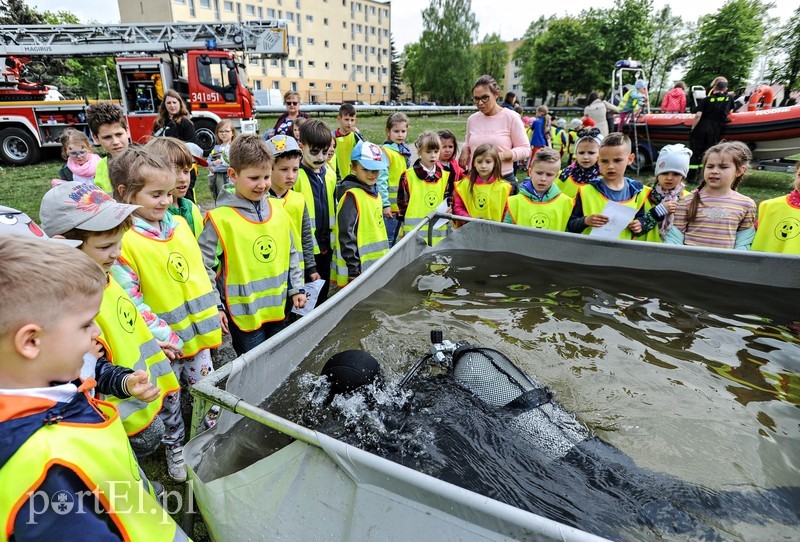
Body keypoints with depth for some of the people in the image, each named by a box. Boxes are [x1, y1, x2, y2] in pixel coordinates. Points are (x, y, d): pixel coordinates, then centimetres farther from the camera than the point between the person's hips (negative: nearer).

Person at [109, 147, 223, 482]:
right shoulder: (123, 240, -18)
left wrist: (215, 309, 12)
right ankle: (175, 448, 40)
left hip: (199, 331, 5)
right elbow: (129, 298, -19)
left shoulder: (179, 224, 1)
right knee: (169, 400, 17)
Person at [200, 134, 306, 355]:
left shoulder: (278, 210, 1)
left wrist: (296, 288, 10)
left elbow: (291, 253, 11)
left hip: (278, 308, 5)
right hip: (244, 314, -5)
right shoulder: (220, 219, -15)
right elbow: (203, 267, -11)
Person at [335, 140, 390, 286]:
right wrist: (354, 271, -20)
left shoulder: (374, 193, 13)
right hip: (359, 270, -9)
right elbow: (346, 235, -19)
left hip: (378, 267, 9)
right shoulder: (351, 195, -15)